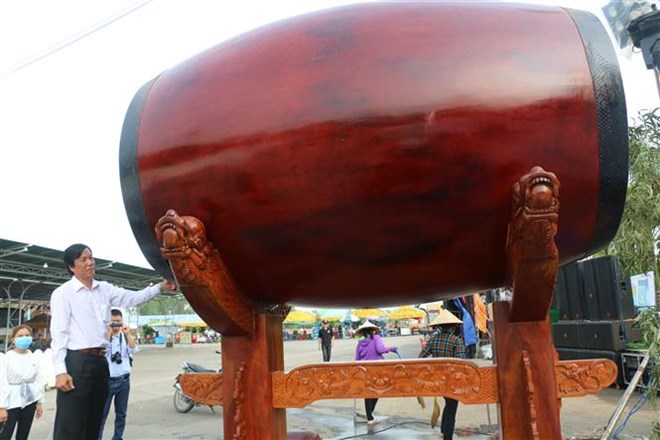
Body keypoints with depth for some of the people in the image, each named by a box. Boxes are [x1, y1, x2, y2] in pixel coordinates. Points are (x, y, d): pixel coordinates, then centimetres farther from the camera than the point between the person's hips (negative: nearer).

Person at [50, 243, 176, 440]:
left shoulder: (104, 289, 14)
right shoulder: (63, 293, -2)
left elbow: (133, 298, 9)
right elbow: (58, 333, -8)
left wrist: (161, 287, -4)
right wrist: (60, 371, -16)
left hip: (100, 361, 6)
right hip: (76, 362, -6)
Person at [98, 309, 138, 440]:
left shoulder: (126, 336, 7)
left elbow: (134, 350, -7)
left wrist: (128, 334, -17)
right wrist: (109, 334, -19)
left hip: (124, 380, 4)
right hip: (107, 381, -3)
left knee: (121, 413, 11)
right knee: (102, 413, -2)